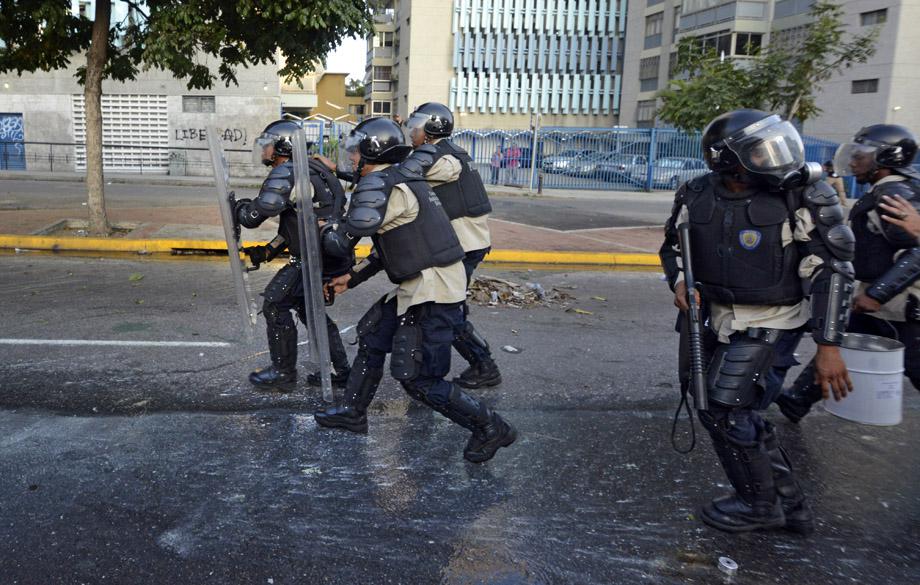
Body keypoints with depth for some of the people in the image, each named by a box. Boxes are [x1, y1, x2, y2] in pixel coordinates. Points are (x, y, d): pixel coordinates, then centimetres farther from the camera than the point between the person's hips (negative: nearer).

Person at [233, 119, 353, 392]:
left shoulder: (285, 174, -14)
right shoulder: (308, 171, 18)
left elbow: (254, 215, -17)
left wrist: (237, 207, 6)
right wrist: (268, 251, 19)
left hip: (316, 260, -9)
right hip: (335, 257, 10)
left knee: (275, 304, 2)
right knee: (307, 306, 22)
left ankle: (283, 373, 13)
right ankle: (340, 370, 25)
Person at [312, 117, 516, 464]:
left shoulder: (377, 186, -14)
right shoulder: (400, 180, 17)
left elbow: (341, 244, -14)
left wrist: (325, 228, 10)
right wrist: (352, 278, 27)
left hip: (433, 293, -10)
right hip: (420, 288, 10)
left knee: (419, 379, -4)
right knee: (372, 336, 20)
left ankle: (490, 428, 7)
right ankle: (352, 413, 34)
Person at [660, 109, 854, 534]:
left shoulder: (800, 199, -18)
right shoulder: (697, 195, -6)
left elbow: (831, 271, -15)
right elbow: (673, 245, 10)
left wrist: (828, 345, -18)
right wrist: (679, 281, -12)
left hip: (762, 321, -6)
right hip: (716, 315, 6)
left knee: (723, 410, -8)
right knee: (742, 411, 13)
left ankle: (760, 505, 15)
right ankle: (789, 502, 29)